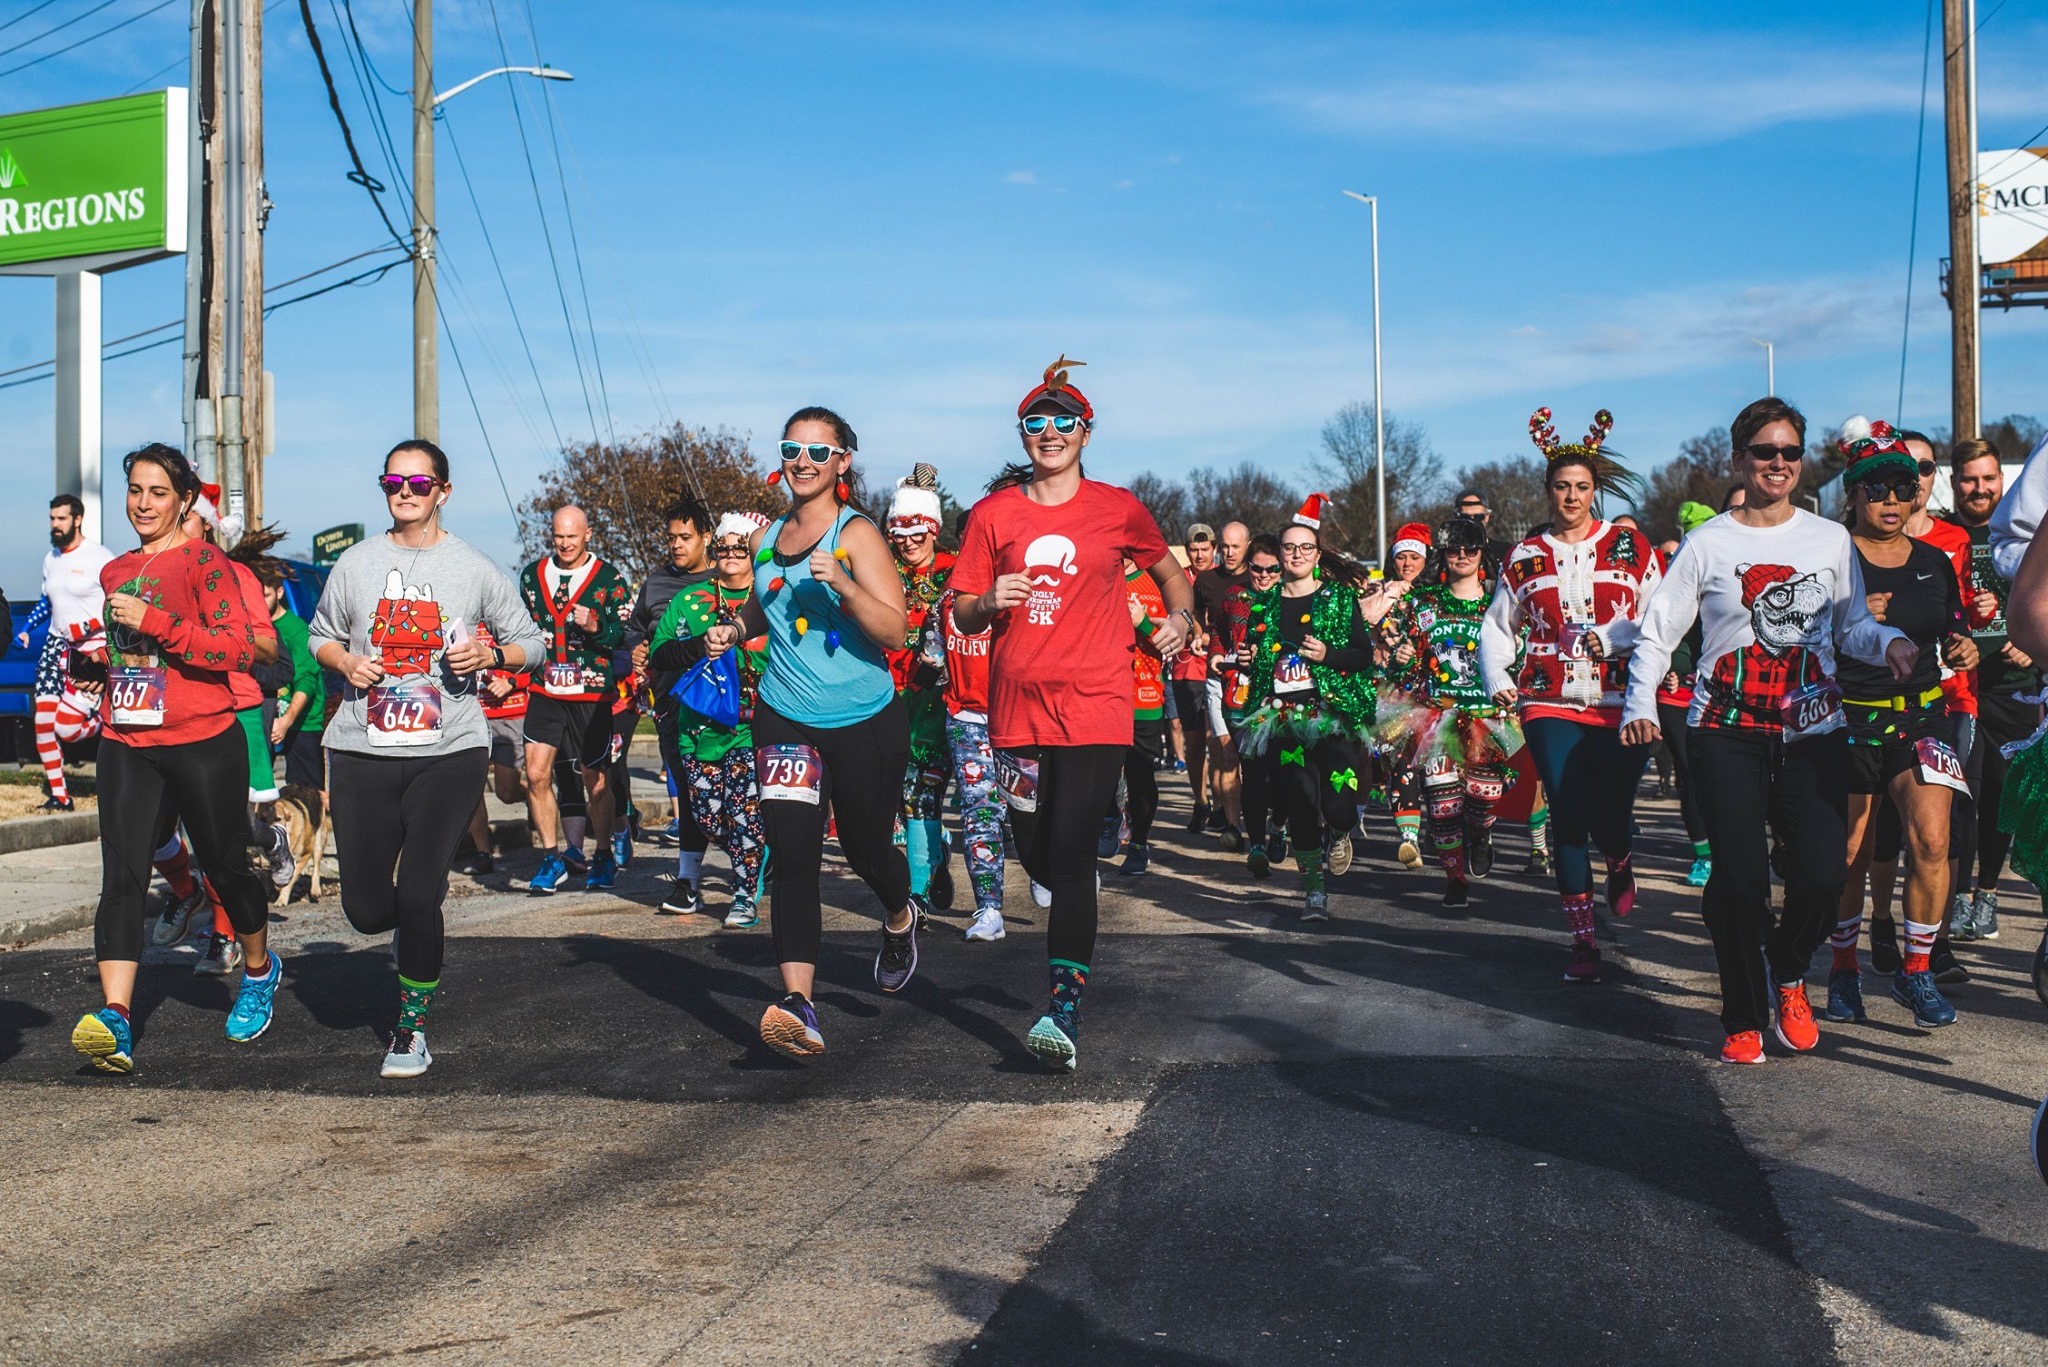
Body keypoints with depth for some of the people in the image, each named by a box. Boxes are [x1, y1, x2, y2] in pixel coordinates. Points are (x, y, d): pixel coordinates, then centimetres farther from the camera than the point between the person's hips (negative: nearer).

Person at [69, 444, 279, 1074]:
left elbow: (240, 648, -16)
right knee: (122, 876, -10)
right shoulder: (115, 571, 15)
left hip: (202, 743, -5)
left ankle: (260, 970, 37)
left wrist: (153, 621, -21)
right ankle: (115, 1021, -20)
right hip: (126, 744, 5)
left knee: (225, 866, 10)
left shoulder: (204, 562, -6)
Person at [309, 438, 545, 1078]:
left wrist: (491, 654, -11)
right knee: (366, 909, 2)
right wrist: (343, 660, -2)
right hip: (362, 750, 2)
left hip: (449, 751, -2)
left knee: (417, 896, -11)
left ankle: (412, 1029, 9)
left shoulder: (474, 568, 3)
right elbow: (320, 634, 20)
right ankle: (417, 923, 40)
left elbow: (533, 643, 9)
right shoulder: (356, 563, 7)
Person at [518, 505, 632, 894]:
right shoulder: (532, 575, 10)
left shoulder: (609, 579, -1)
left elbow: (627, 635, -3)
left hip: (592, 695, -3)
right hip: (545, 692, 3)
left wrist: (596, 627, -20)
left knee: (596, 780, 3)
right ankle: (551, 858, 7)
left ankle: (603, 857, 21)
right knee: (536, 774, -7)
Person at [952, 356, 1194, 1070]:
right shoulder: (993, 515, 6)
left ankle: (1065, 1013, -17)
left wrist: (1180, 618, 2)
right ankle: (1078, 914, 46)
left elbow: (1170, 572, 21)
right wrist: (989, 602, -13)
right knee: (1036, 852, 11)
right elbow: (962, 614, 9)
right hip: (1018, 708, 3)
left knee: (1070, 855, -14)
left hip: (1095, 708, -3)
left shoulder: (1118, 510, 4)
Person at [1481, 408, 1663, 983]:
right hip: (1550, 705, 1)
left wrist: (1608, 638, -14)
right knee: (1567, 817, -8)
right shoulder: (1526, 556, 11)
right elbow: (1498, 627, 19)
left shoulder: (1630, 547, 6)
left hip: (1618, 704, -1)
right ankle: (1583, 940, -1)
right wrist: (1498, 679, 3)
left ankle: (1621, 867, 39)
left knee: (1610, 814, -1)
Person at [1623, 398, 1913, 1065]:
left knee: (1822, 873, -11)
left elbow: (1853, 626, 14)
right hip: (1728, 733, -2)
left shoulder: (1831, 539, 11)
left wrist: (1891, 642, -8)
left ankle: (1788, 973, 21)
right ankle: (1745, 1017, 10)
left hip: (1814, 730, 2)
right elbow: (1657, 632, 5)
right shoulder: (1708, 544, 5)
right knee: (1739, 878, -9)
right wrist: (1641, 705, -9)